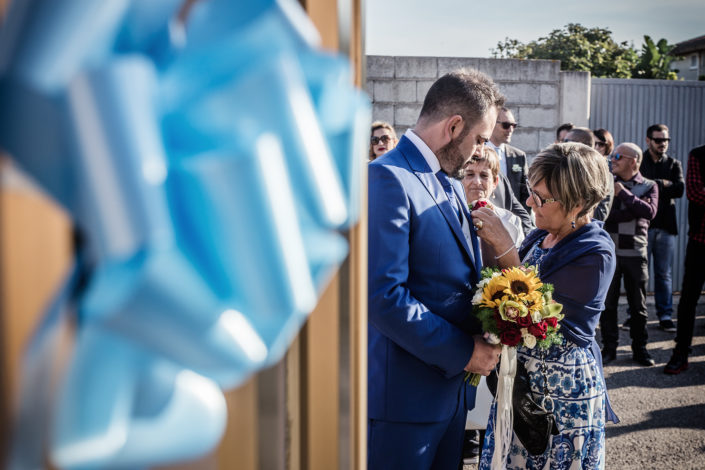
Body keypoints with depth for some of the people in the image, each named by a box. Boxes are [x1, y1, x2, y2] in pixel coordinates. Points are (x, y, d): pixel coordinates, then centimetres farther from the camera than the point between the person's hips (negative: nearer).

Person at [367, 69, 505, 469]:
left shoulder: (451, 183, 12)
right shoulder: (389, 180, -17)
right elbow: (382, 295, -25)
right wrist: (463, 352, -19)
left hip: (452, 386, 9)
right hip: (405, 392, -8)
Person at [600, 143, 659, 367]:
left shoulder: (649, 186, 5)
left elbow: (650, 212, -13)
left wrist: (624, 194, -14)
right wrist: (636, 209, -12)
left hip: (636, 252, 0)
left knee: (638, 304, 7)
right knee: (608, 302, 4)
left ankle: (639, 348, 18)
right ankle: (609, 348, 15)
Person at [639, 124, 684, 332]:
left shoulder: (674, 164, 14)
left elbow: (680, 189, -3)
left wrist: (654, 185, -9)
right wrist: (663, 184, -10)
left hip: (666, 225, 3)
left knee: (664, 273, 6)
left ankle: (665, 316, 11)